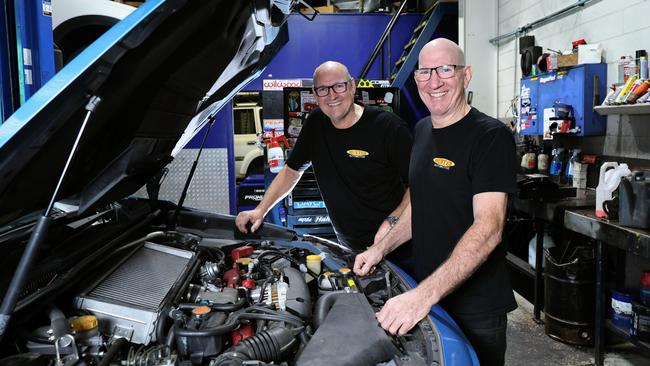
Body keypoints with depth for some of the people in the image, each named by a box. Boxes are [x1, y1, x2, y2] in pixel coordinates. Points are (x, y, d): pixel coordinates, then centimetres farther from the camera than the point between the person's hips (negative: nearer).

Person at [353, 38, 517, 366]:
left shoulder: (491, 136, -17)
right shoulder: (421, 131, 7)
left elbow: (488, 228, -27)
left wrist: (426, 294, -35)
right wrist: (380, 249, 5)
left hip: (475, 306, -6)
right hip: (423, 298, 7)